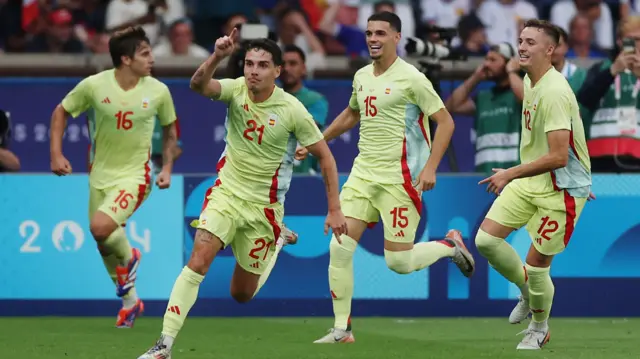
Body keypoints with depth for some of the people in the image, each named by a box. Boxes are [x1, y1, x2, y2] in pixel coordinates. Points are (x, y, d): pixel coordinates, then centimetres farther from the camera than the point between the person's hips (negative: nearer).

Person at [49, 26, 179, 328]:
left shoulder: (158, 91, -10)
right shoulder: (94, 85, -12)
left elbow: (170, 127, 10)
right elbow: (61, 112, 3)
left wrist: (167, 167, 2)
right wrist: (56, 154, -4)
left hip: (135, 175, -3)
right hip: (100, 174, 3)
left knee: (101, 227, -27)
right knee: (105, 246, 11)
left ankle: (128, 257, 6)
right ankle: (130, 301, 34)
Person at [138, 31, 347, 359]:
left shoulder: (292, 110, -14)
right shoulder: (236, 90, -9)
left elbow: (325, 156, -5)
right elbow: (198, 85, -30)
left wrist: (335, 210, -7)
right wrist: (217, 57, -49)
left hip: (264, 206, -1)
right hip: (226, 195, 1)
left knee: (242, 294, 8)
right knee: (197, 262, -21)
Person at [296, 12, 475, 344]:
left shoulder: (411, 79, -11)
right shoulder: (362, 77, 10)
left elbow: (445, 121, -9)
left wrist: (430, 167, -18)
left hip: (400, 179, -6)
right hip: (363, 174, 6)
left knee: (398, 263, -5)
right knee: (339, 248, -6)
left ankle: (450, 245, 24)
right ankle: (342, 329, 3)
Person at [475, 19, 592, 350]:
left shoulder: (554, 93, -25)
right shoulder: (530, 81, 5)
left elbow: (558, 157, -29)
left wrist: (510, 174, -25)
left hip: (561, 190, -8)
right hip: (529, 182, 8)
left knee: (536, 264, -1)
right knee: (486, 239, -2)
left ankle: (539, 329, 25)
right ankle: (528, 291, 24)